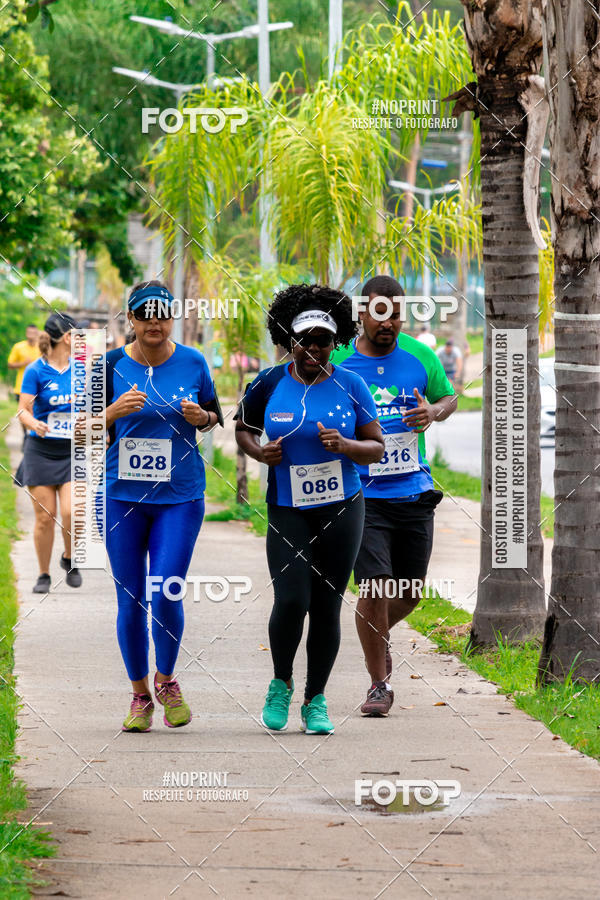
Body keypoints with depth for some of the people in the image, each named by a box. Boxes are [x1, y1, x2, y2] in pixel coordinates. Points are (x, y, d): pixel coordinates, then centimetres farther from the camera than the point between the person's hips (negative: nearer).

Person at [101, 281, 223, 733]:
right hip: (122, 496, 1)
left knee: (165, 596, -11)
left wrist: (200, 417, -9)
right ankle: (140, 695, 20)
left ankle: (166, 679, 16)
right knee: (130, 602, 3)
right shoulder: (113, 365, -2)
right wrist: (113, 412, -18)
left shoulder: (193, 364, 0)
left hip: (180, 496, -1)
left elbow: (214, 416, 14)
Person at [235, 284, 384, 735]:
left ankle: (316, 701, 15)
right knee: (291, 601, -13)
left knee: (327, 605, 2)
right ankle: (281, 684, 13)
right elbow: (243, 428, 16)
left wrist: (345, 446, -16)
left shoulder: (350, 385, 1)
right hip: (288, 511, -1)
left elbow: (377, 448, 4)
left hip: (342, 511, 1)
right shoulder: (270, 384, 0)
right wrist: (258, 451, -6)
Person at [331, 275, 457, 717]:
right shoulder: (335, 362, -5)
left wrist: (433, 411, -7)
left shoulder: (420, 356, 2)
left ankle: (378, 636, 44)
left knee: (411, 592, 10)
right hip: (362, 494, -3)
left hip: (414, 492, 3)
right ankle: (379, 685, 0)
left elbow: (449, 397, 16)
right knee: (375, 587, -14)